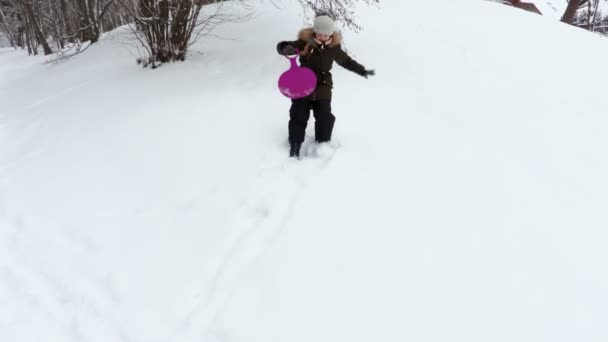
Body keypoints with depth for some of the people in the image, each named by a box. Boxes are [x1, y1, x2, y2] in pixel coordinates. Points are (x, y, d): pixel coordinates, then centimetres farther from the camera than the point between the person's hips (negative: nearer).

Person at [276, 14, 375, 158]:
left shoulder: (333, 46, -2)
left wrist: (362, 70, 10)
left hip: (323, 88, 2)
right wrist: (286, 48, -36)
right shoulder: (304, 42, -11)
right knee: (298, 118, 1)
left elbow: (345, 61, 14)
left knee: (325, 119, 5)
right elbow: (281, 46, -11)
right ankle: (294, 147, 12)